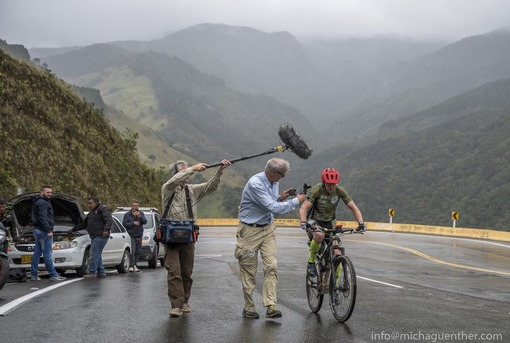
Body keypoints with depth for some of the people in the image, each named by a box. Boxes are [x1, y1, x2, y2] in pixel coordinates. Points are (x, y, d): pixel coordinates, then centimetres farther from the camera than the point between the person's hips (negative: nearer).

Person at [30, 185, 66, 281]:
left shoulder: (38, 202, 20)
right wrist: (48, 230, -23)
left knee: (37, 253, 11)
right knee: (47, 254, -9)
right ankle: (53, 275, -7)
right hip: (43, 231, -11)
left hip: (37, 230, 11)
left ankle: (34, 275, 14)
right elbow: (42, 218, -22)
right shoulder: (42, 203, -13)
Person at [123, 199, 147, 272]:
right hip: (131, 235, -4)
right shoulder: (127, 214, 2)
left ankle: (134, 265, 15)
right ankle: (131, 266, -11)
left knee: (138, 251, 6)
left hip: (139, 236, 4)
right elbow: (124, 224, -6)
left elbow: (145, 222, -4)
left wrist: (140, 216, -20)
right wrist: (133, 223, -14)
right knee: (132, 251, -14)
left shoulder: (141, 213, 10)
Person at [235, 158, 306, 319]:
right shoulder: (255, 184, -23)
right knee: (249, 270, 3)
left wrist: (280, 198, -3)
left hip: (268, 228, 6)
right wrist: (296, 201, -17)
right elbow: (273, 208, -26)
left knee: (271, 266, -8)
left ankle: (271, 306, -11)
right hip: (250, 230, -6)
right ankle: (249, 307, 15)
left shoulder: (274, 182, 3)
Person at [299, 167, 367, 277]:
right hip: (315, 222, -3)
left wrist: (361, 223, -28)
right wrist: (303, 222, -50)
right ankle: (311, 262, -14)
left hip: (330, 222, 3)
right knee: (319, 236, -38)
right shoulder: (317, 190, -22)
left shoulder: (339, 190, -13)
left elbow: (354, 208, -12)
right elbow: (303, 208, -31)